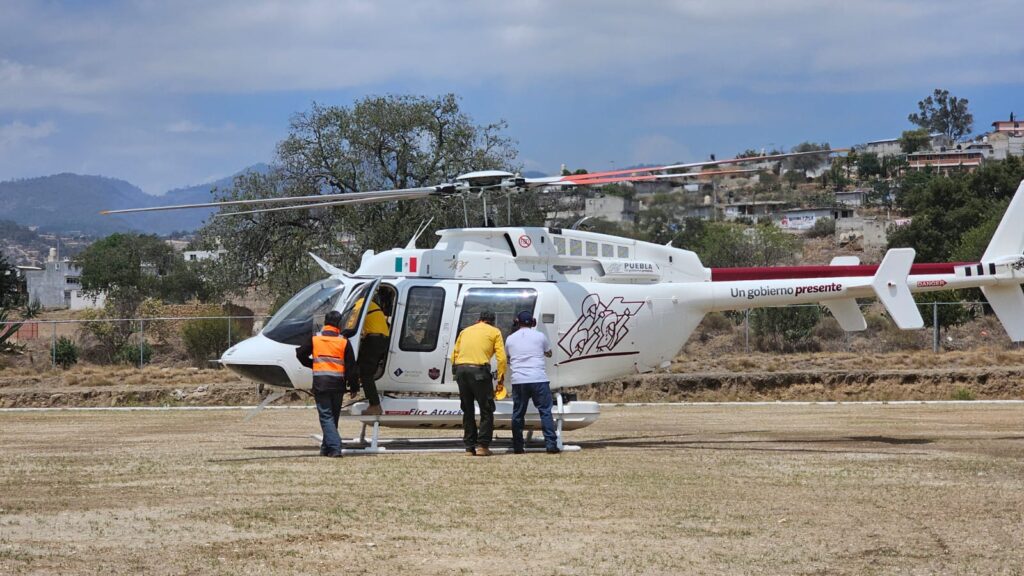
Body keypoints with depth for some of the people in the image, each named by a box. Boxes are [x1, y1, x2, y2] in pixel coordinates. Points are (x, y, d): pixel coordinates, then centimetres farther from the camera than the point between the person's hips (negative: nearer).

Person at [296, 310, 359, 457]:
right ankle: (326, 448, 23)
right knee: (333, 416, 15)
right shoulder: (344, 342, 1)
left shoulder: (315, 339, 2)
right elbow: (351, 366, 2)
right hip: (338, 383, 1)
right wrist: (354, 386, 9)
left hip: (320, 383, -1)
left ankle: (334, 447, -17)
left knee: (326, 416, -3)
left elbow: (300, 354, 10)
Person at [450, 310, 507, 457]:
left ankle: (469, 447, 13)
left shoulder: (465, 331, 24)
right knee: (486, 410, 5)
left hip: (460, 369, 5)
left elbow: (454, 355, 18)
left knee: (468, 411, 14)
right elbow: (501, 358, 1)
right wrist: (501, 378, 6)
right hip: (479, 370, -4)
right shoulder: (494, 332, 11)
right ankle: (482, 446, -3)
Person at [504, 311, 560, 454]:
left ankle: (518, 446, 11)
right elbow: (549, 353, 22)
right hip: (539, 379, -2)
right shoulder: (540, 336, 6)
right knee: (545, 412, 0)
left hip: (518, 381, 2)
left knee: (518, 414, 9)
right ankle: (551, 444, -8)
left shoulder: (510, 339, 10)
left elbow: (507, 359, 22)